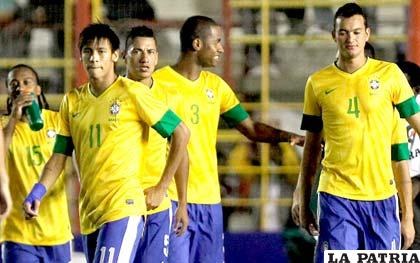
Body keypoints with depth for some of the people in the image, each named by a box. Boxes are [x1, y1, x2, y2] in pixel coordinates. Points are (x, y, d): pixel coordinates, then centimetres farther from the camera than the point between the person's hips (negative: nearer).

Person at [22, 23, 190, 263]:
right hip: (89, 212, 7)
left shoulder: (132, 93, -4)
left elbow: (181, 133, -2)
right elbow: (59, 156, 14)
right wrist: (39, 191, -5)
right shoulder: (72, 101, 12)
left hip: (124, 207, -7)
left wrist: (161, 189, -3)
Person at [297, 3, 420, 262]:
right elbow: (311, 146, 12)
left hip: (382, 195, 0)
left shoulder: (390, 74, 2)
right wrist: (304, 203, 11)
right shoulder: (318, 83, 5)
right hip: (336, 196, 0)